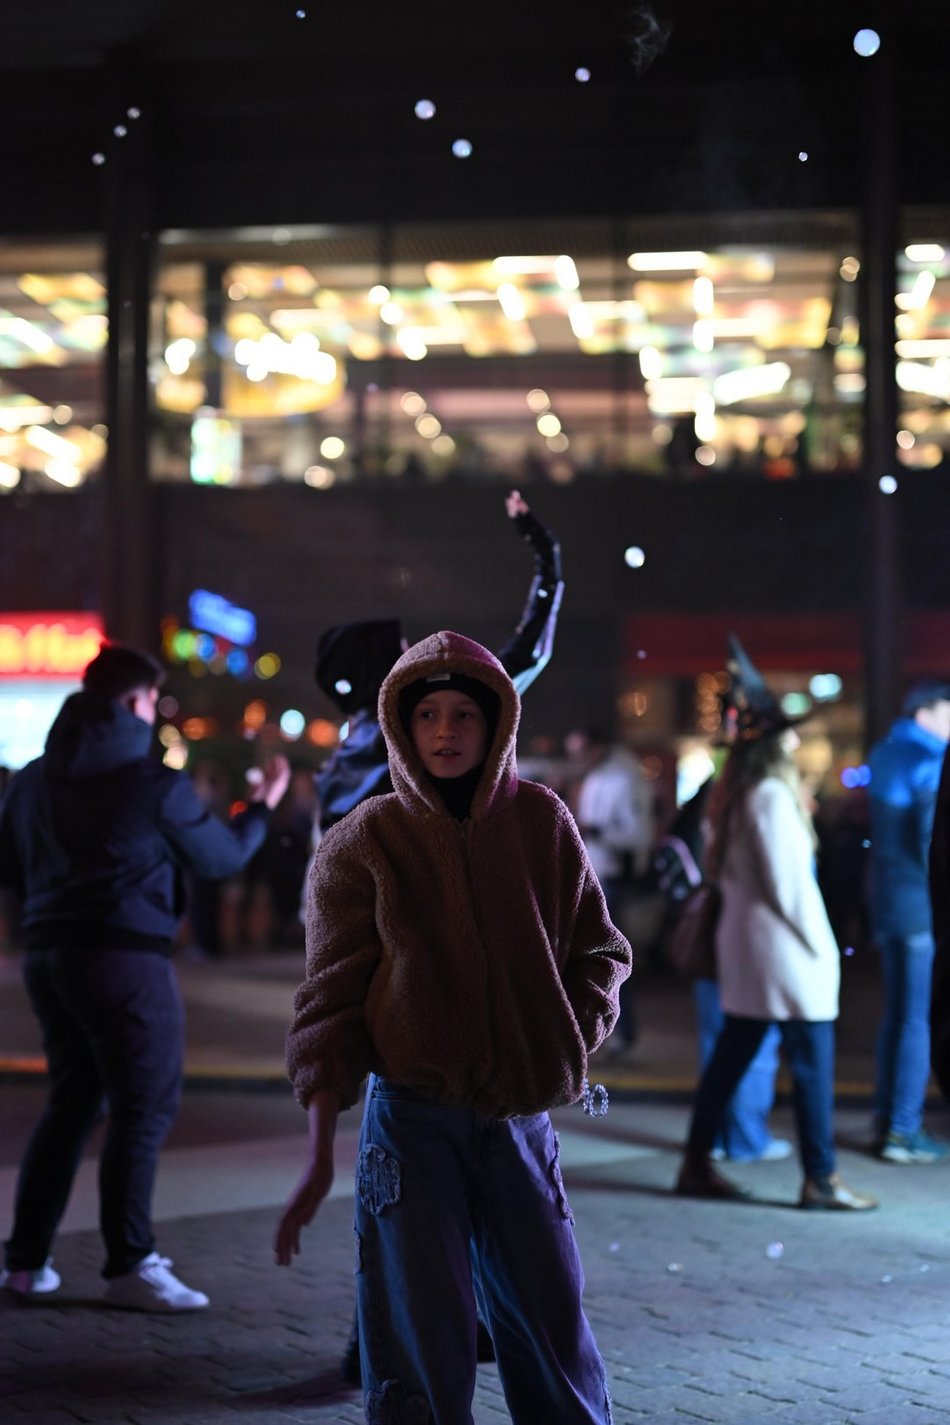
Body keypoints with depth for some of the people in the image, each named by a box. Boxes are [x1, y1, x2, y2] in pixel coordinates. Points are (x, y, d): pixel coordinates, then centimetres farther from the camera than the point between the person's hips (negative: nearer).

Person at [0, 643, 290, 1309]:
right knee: (144, 1109, 0)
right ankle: (130, 1265, -1)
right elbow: (222, 857, 2)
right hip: (126, 959, -7)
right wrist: (264, 805, 18)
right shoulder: (157, 784, -10)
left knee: (72, 1103, 16)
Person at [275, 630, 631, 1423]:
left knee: (554, 1342, 5)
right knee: (420, 1357, -2)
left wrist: (571, 1044, -4)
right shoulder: (362, 843, -1)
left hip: (522, 1119, 2)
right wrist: (321, 1156, -7)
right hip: (412, 1118, -2)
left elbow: (599, 950, 13)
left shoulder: (542, 821, 4)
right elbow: (331, 1001, -2)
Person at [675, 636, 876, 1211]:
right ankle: (821, 1179, 0)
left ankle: (698, 1163, 14)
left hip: (744, 944, 9)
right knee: (813, 1061, -3)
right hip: (784, 949, -9)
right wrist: (820, 946, -10)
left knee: (732, 1054, 12)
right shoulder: (773, 796, -16)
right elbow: (787, 882, -18)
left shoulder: (734, 796, 11)